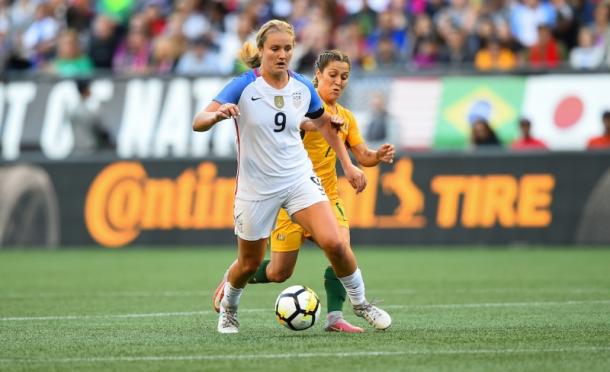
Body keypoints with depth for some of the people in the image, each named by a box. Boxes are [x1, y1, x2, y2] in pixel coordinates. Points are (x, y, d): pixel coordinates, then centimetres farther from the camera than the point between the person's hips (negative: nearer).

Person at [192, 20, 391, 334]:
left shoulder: (302, 87, -2)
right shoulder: (243, 86, -15)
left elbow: (324, 123, 17)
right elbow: (198, 123, -23)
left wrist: (348, 165, 13)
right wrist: (218, 114, -45)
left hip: (299, 178, 2)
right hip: (256, 187, -2)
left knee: (334, 242, -17)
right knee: (250, 263, 11)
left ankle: (360, 303, 5)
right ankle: (227, 308, 42)